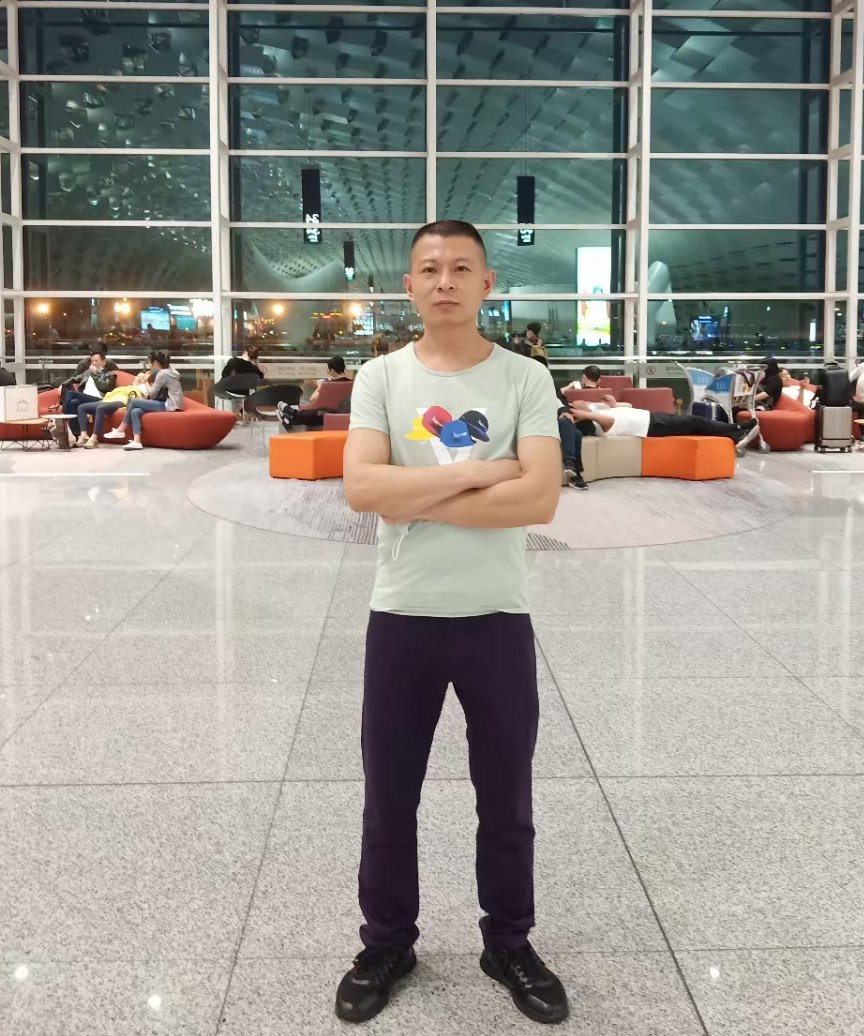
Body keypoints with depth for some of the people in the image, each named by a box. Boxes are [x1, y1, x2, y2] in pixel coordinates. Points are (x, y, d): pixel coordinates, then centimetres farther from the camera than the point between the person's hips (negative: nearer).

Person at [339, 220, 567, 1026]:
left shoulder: (526, 380, -3)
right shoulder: (380, 378, -1)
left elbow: (539, 499, -16)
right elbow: (361, 488, -15)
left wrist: (416, 500, -16)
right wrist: (478, 473, -17)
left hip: (496, 620, 0)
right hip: (401, 620, 1)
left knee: (506, 801, 14)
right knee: (389, 799, 14)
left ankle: (509, 946, 35)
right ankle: (386, 944, 35)